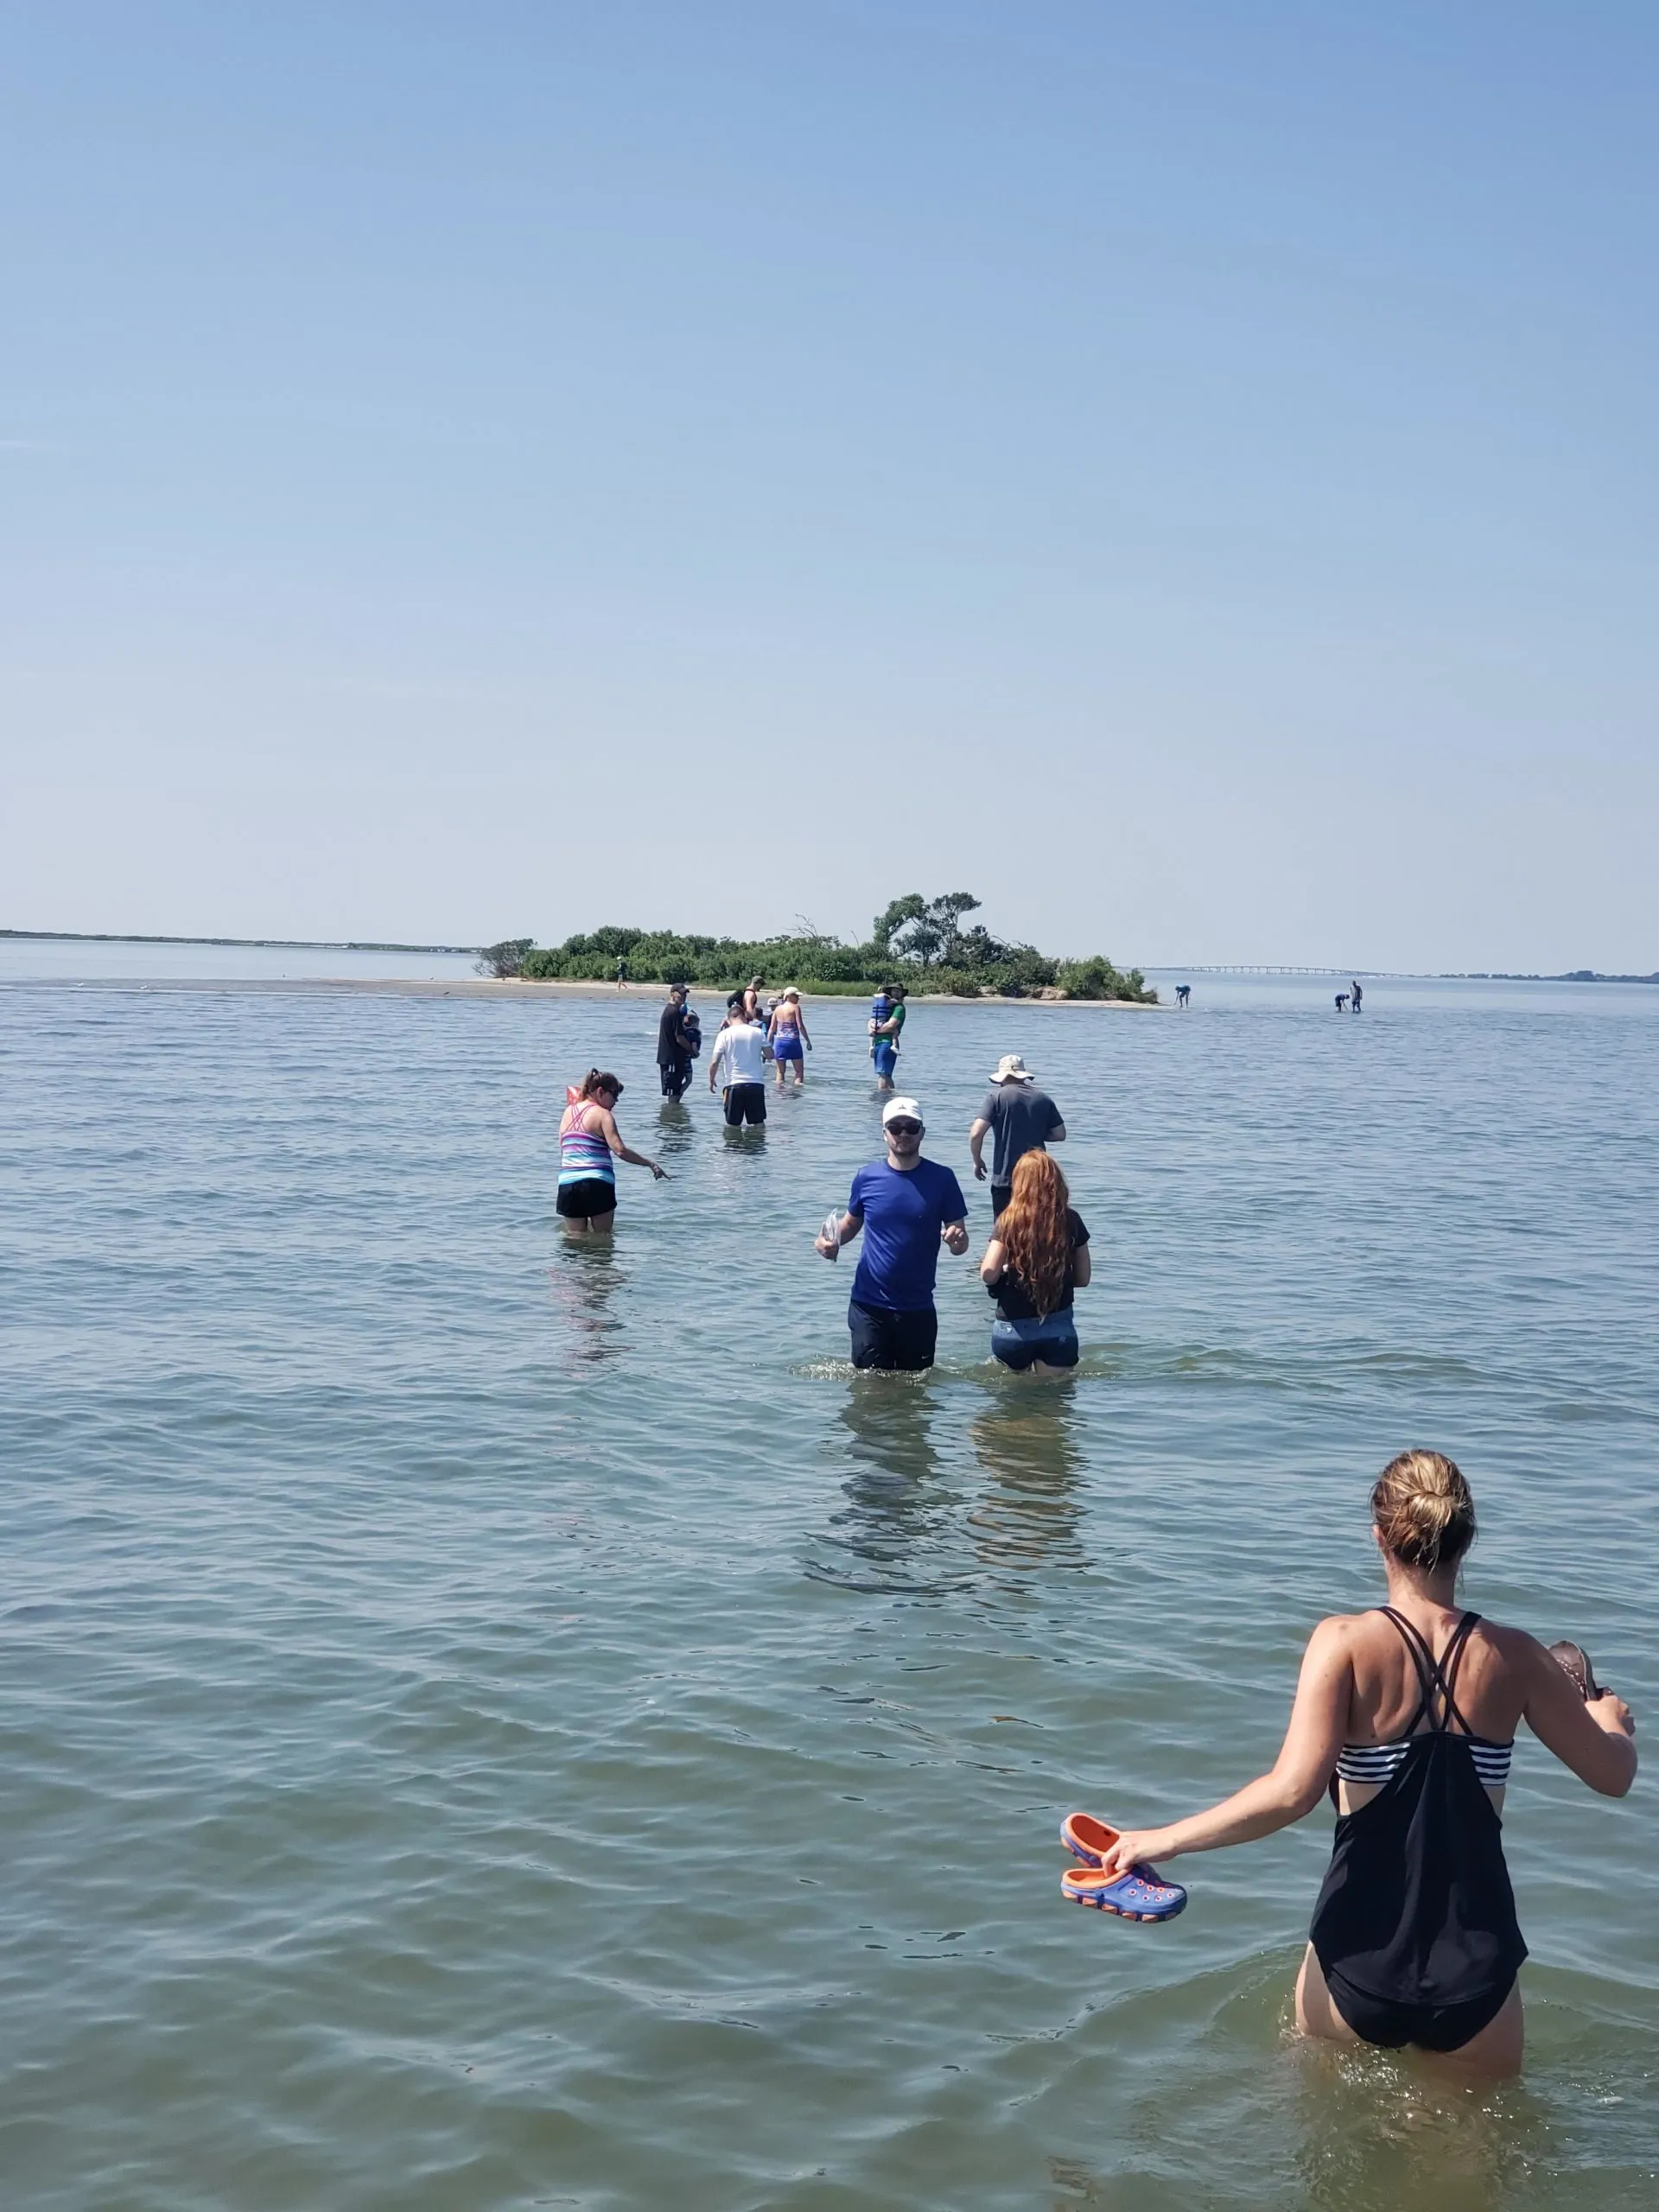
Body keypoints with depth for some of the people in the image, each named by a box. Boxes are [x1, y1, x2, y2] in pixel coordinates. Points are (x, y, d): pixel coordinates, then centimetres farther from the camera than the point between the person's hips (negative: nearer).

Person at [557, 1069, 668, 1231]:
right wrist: (651, 1164, -10)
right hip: (597, 1185, -5)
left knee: (575, 1237, 9)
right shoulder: (602, 1114, -4)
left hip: (567, 1183, 5)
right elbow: (620, 1150, -14)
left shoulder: (568, 1111, 15)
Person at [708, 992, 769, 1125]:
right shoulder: (758, 1032, 3)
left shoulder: (725, 1034, -2)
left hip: (734, 1084, -2)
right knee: (758, 1122, 10)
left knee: (733, 1124, 6)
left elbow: (715, 1062, -6)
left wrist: (711, 1080, 9)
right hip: (756, 1084, 2)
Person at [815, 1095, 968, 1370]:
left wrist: (956, 1240, -23)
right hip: (869, 1305, 0)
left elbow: (961, 1243, 0)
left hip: (918, 1308, 0)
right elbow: (851, 1223, 14)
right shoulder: (867, 1177, 0)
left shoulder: (941, 1179, -3)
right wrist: (828, 1239, -7)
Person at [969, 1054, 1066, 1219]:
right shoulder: (1043, 1099, 5)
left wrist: (977, 1161, 2)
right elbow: (1060, 1134, 9)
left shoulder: (996, 1096, -7)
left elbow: (976, 1133, -13)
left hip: (1005, 1178, -4)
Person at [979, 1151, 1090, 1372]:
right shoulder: (1071, 1221, 0)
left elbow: (988, 1274, -12)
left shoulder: (1009, 1220, -7)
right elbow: (1082, 1278, 7)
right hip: (1059, 1327, 1)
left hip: (1013, 1328, 0)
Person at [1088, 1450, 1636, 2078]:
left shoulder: (1346, 1642, -14)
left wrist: (1165, 1839, -13)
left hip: (1361, 1961, 0)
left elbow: (1292, 1791, -23)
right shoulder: (1511, 1656, -6)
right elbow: (1613, 1774, 6)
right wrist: (1610, 1719, 28)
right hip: (1475, 1975, 1)